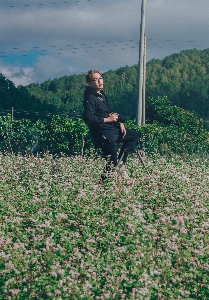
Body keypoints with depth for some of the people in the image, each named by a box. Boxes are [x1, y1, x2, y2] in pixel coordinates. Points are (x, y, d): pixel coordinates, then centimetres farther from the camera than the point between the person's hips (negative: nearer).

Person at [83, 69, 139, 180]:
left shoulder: (102, 94, 18)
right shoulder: (90, 98, -12)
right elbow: (88, 119, -22)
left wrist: (120, 122, 9)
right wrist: (107, 119, -15)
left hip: (113, 128, 10)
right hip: (102, 132, -10)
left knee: (134, 135, 21)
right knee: (110, 142, -39)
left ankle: (120, 163, 14)